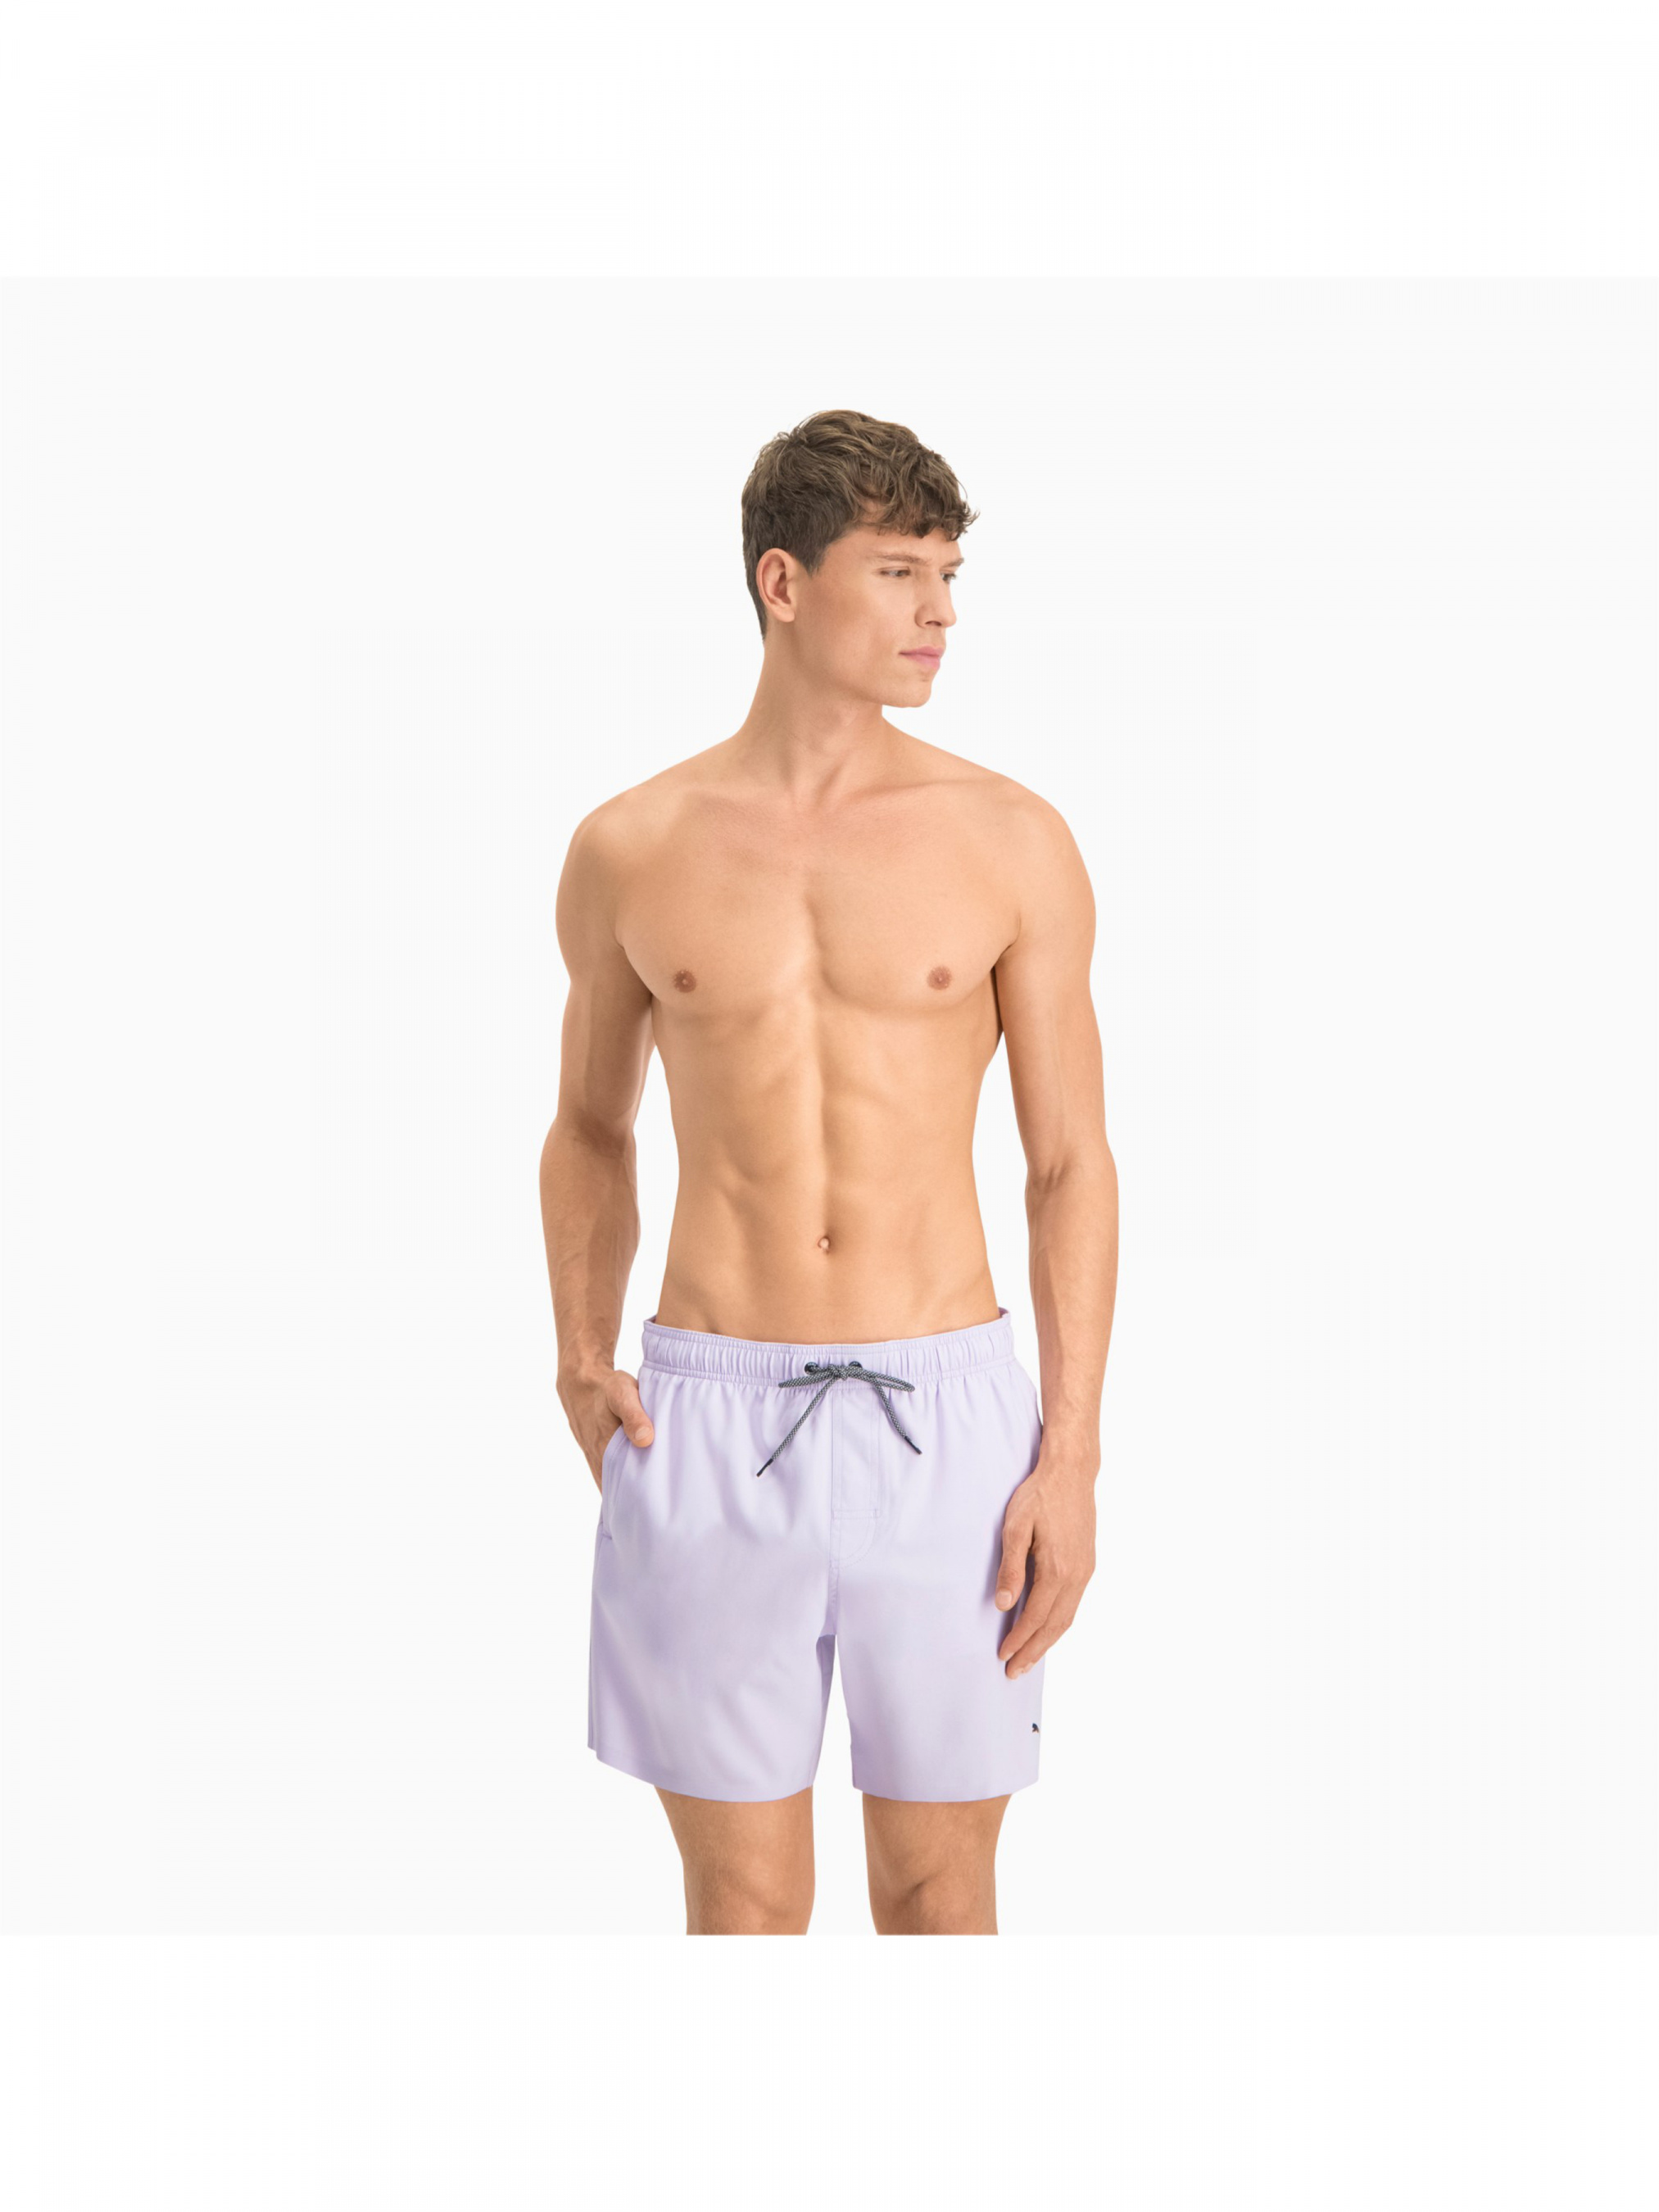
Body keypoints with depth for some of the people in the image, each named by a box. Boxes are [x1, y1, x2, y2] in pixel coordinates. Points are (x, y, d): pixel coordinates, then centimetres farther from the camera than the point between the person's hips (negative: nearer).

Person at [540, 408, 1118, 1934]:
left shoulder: (1011, 840, 0)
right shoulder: (630, 851, 3)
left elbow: (1073, 1162, 1)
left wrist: (1073, 1459, -5)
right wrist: (583, 1365, 1)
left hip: (942, 1422, 0)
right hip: (712, 1424, 1)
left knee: (940, 1890, 10)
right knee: (743, 1901, 9)